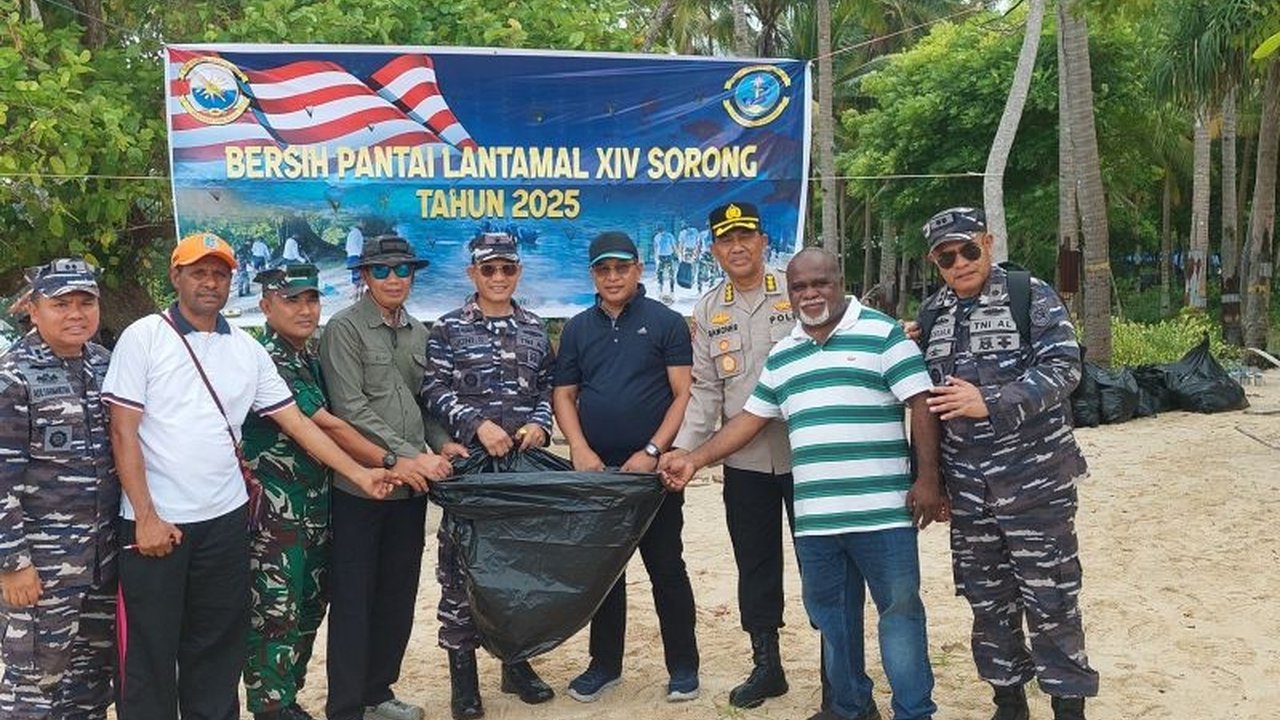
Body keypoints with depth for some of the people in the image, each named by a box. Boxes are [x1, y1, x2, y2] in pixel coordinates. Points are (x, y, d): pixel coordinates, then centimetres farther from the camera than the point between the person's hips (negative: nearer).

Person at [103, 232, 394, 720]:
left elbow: (297, 422, 8)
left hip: (226, 520, 4)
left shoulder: (248, 349, 8)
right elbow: (123, 431, -7)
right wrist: (145, 516, -13)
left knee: (218, 648, 13)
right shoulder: (143, 338, -4)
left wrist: (359, 474, 2)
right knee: (150, 652, 6)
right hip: (155, 522, -4)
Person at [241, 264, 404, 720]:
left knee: (310, 608, 16)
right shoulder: (267, 361, -17)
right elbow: (325, 426, -21)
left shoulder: (313, 353, 9)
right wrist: (390, 463, -20)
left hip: (317, 505, 9)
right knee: (275, 614, -1)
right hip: (275, 509, -8)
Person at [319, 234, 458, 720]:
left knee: (398, 596, 14)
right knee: (352, 599, 2)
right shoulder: (345, 329, -7)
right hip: (359, 485, -6)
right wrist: (404, 456, -20)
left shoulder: (418, 333, 12)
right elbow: (350, 408, -15)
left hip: (410, 485, 6)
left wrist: (442, 443, -1)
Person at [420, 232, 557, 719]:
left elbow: (548, 385, 13)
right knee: (462, 565, -1)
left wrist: (539, 423, -5)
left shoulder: (535, 328, 10)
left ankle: (517, 661, 25)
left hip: (525, 462, 4)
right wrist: (478, 425, -17)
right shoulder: (448, 329, -1)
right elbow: (435, 390, -7)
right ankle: (462, 671, 10)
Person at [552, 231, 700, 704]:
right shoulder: (577, 328, 10)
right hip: (594, 469, 4)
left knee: (666, 567, 3)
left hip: (653, 467, -4)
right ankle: (605, 663, 24)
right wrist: (580, 451, -6)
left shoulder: (665, 322, -2)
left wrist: (652, 452, -14)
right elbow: (563, 395, 9)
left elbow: (684, 393, -7)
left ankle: (683, 666, 15)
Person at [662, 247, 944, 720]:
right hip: (814, 516, 6)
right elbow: (750, 418, 19)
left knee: (900, 611, 1)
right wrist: (694, 460, 14)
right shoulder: (781, 356, 16)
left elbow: (922, 405, -5)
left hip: (881, 510, -5)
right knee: (831, 615, 14)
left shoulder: (881, 334, -2)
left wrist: (927, 479, -11)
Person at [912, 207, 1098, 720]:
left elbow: (1062, 369, -16)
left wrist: (991, 403, -27)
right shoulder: (931, 313, 8)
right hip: (966, 488, 5)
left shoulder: (1032, 297, -6)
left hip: (1035, 481, -5)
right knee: (987, 600, 13)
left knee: (1051, 599, 2)